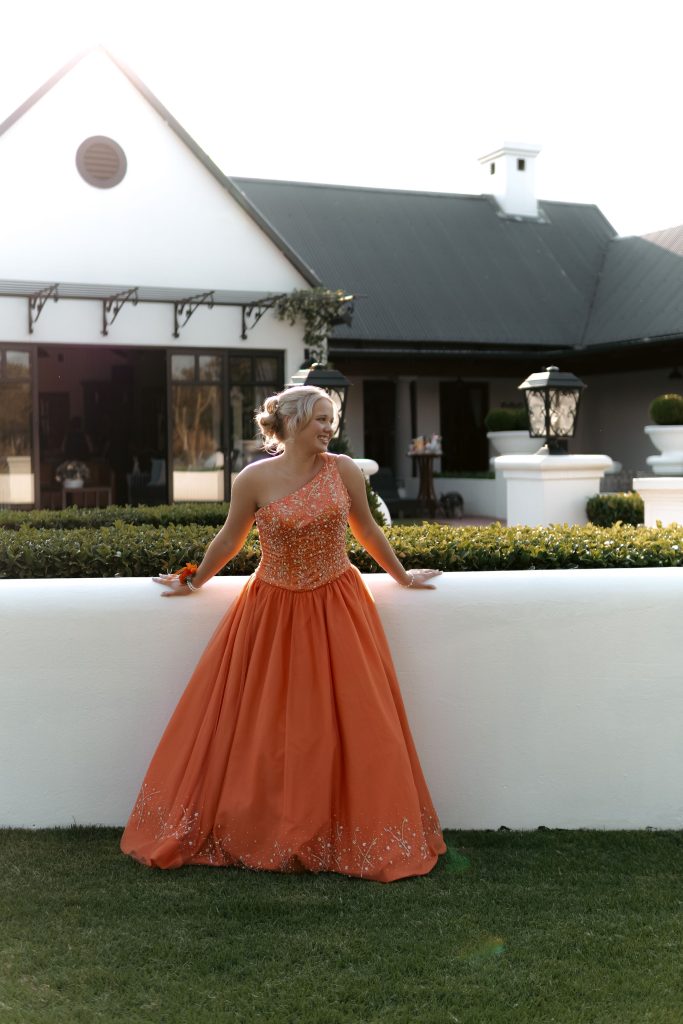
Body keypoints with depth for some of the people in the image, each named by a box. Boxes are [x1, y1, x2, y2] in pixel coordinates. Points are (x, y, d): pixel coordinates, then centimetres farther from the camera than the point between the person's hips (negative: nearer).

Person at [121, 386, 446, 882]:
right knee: (257, 730, 5)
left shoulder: (345, 470, -5)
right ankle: (252, 834, 22)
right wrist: (195, 582, 17)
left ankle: (361, 839, 17)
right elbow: (229, 539, 6)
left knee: (349, 725, 1)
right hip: (273, 614, -1)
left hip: (337, 611, 1)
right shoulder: (254, 479, -10)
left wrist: (402, 577, 20)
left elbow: (368, 530, 10)